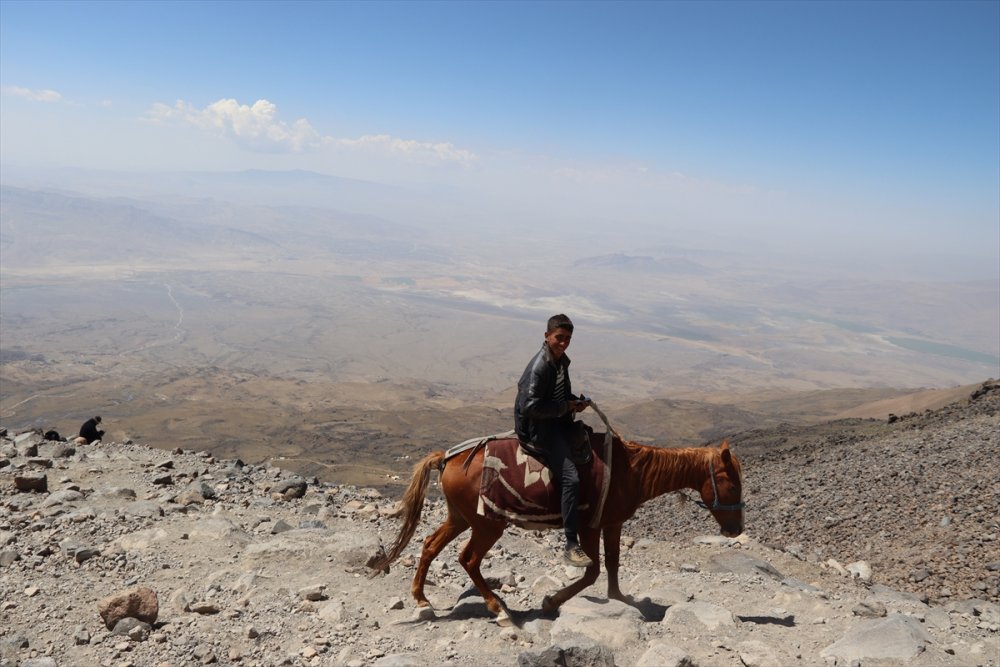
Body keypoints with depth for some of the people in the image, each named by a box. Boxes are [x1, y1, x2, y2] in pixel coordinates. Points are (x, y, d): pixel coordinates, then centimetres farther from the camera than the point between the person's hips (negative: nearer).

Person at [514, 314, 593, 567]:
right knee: (571, 477, -20)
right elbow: (530, 407, -25)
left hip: (560, 423, 10)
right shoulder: (539, 367, -20)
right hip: (539, 431, -10)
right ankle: (571, 546, -14)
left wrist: (576, 400, 2)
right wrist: (566, 407, -19)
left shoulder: (561, 360, 8)